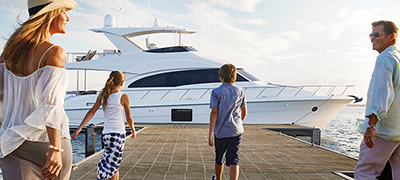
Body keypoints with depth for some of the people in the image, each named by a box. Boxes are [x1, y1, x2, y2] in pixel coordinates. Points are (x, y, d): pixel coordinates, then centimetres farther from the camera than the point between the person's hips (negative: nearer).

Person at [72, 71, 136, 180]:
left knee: (114, 165, 20)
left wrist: (79, 129, -6)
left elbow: (91, 112, -4)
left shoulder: (102, 96, 5)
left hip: (106, 134, 5)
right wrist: (133, 131, 16)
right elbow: (129, 119, -2)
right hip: (118, 134, -5)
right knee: (112, 166, 0)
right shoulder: (123, 97, -7)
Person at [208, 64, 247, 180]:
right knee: (234, 161, 0)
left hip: (221, 131, -1)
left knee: (219, 159, 18)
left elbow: (214, 112, -14)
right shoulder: (240, 92, 3)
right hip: (236, 131, 1)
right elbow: (244, 113, 11)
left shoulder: (216, 92, -7)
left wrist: (210, 133, -13)